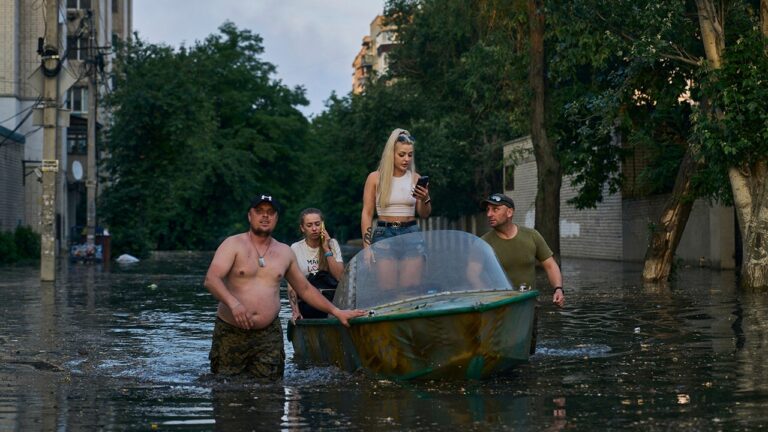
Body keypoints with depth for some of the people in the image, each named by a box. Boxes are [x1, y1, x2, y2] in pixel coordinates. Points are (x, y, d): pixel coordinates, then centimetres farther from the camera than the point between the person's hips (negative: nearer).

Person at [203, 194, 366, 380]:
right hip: (231, 332, -3)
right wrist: (233, 302, -33)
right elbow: (211, 279, -16)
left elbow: (305, 289, 23)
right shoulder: (233, 245, -2)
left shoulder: (285, 253, 13)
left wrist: (336, 311, 19)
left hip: (269, 335, 3)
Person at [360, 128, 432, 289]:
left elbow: (424, 215, 12)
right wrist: (366, 245, -6)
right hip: (384, 234, -2)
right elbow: (367, 214, 1)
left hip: (411, 235, 2)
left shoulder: (415, 178, 7)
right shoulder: (375, 178, 1)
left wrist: (425, 199, -9)